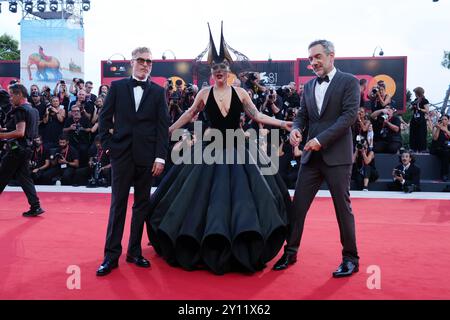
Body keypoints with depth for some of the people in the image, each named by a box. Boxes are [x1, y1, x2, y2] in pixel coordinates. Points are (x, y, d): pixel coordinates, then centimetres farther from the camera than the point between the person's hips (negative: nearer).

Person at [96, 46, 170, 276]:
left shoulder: (158, 92, 6)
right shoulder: (117, 87, 7)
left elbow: (163, 126, 1)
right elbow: (104, 117, 7)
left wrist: (160, 156, -6)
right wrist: (108, 145, -1)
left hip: (147, 156, 1)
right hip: (121, 154, -1)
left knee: (142, 205, 8)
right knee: (118, 204, 2)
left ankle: (134, 252, 20)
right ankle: (111, 255, 10)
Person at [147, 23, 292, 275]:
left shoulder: (240, 92, 1)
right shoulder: (204, 94, 1)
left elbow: (257, 116, 8)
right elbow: (190, 114, 14)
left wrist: (282, 123, 2)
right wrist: (169, 130, 14)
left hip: (237, 149, 1)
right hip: (211, 148, 0)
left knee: (241, 192, 0)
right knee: (205, 194, 0)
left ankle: (244, 250, 16)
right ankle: (210, 248, 15)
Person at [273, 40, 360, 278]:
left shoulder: (349, 82, -1)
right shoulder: (309, 86, 16)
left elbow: (349, 115, -11)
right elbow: (302, 114, 15)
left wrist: (322, 139, -19)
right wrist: (296, 128, -9)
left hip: (337, 155, -5)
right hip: (311, 156, 5)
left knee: (343, 207, 3)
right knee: (298, 205, 6)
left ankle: (350, 258, 18)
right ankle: (290, 251, 20)